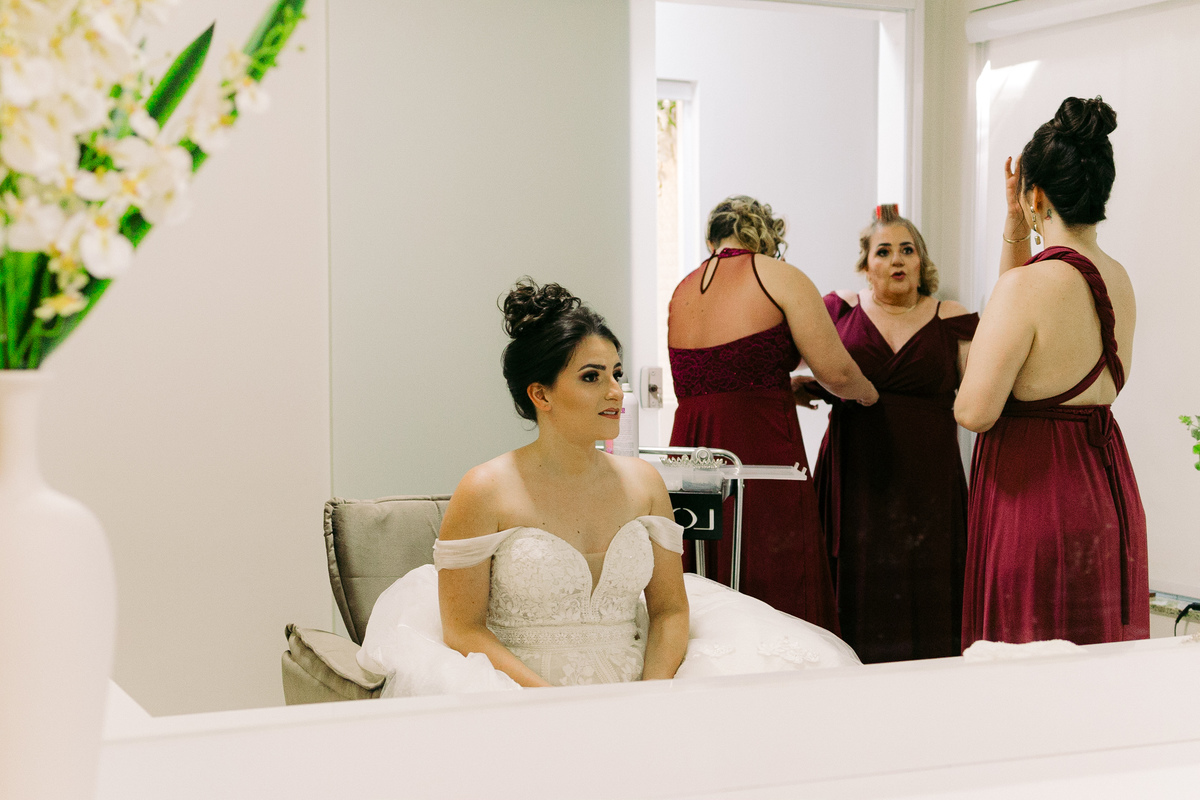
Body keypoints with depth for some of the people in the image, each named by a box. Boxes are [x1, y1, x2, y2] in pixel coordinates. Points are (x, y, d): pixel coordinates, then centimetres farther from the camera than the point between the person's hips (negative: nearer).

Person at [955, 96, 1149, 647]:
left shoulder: (1029, 284, -19)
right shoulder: (1118, 280, 6)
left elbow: (974, 411, -19)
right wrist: (1015, 225, 21)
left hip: (1033, 487, -8)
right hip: (1109, 487, 8)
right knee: (1098, 645, 15)